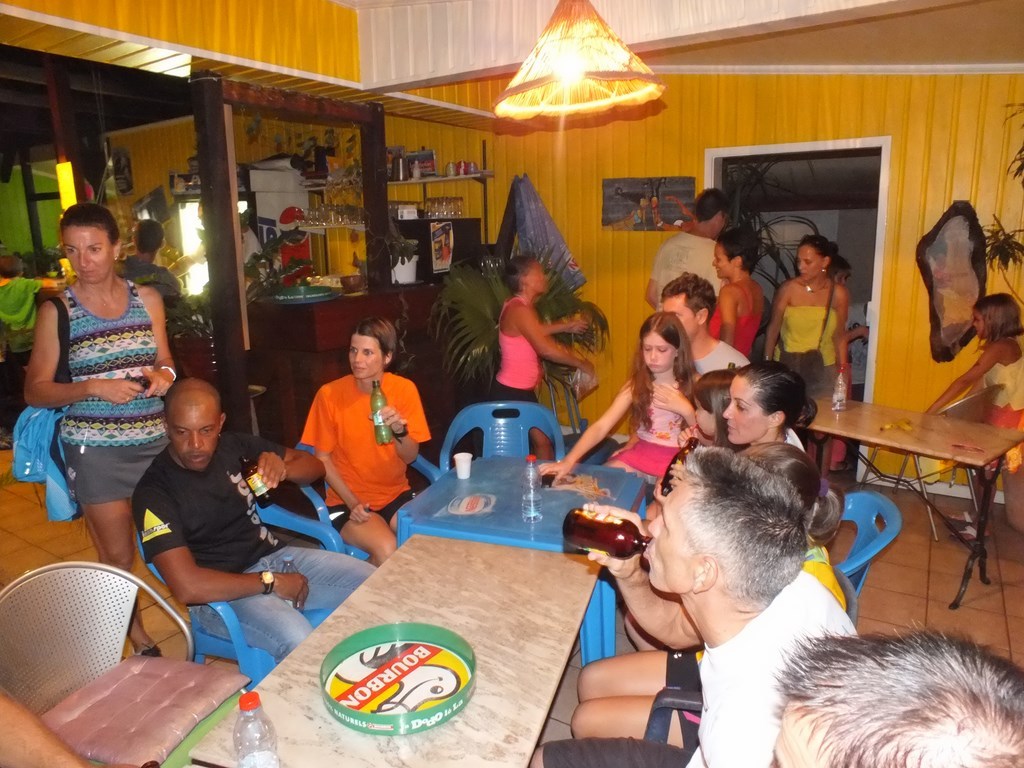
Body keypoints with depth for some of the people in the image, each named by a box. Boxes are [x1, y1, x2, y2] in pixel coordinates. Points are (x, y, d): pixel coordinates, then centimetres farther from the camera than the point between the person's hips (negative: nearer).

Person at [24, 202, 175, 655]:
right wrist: (93, 387, -21)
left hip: (156, 441, 3)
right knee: (118, 557, 9)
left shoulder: (147, 298, 2)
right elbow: (35, 391, -5)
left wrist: (165, 374, -11)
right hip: (96, 451, -2)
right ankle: (139, 640, 29)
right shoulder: (57, 311, -7)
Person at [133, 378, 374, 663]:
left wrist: (282, 468, -14)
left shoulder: (233, 446, 1)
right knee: (303, 646, -34)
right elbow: (187, 586, -23)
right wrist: (271, 583, -17)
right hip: (222, 590, -6)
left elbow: (314, 465, 9)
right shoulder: (154, 492, -14)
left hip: (274, 555, 6)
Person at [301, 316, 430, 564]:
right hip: (347, 500, -2)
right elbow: (323, 458, -3)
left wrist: (400, 430, -25)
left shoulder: (405, 389, -6)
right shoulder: (330, 394, -12)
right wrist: (352, 502, -13)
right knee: (387, 551, -27)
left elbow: (410, 457, -4)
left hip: (396, 495, 2)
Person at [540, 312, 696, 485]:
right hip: (640, 454, 3)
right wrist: (569, 460, -29)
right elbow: (600, 426, -15)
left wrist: (686, 410, -20)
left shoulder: (693, 386, -6)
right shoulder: (636, 385, -3)